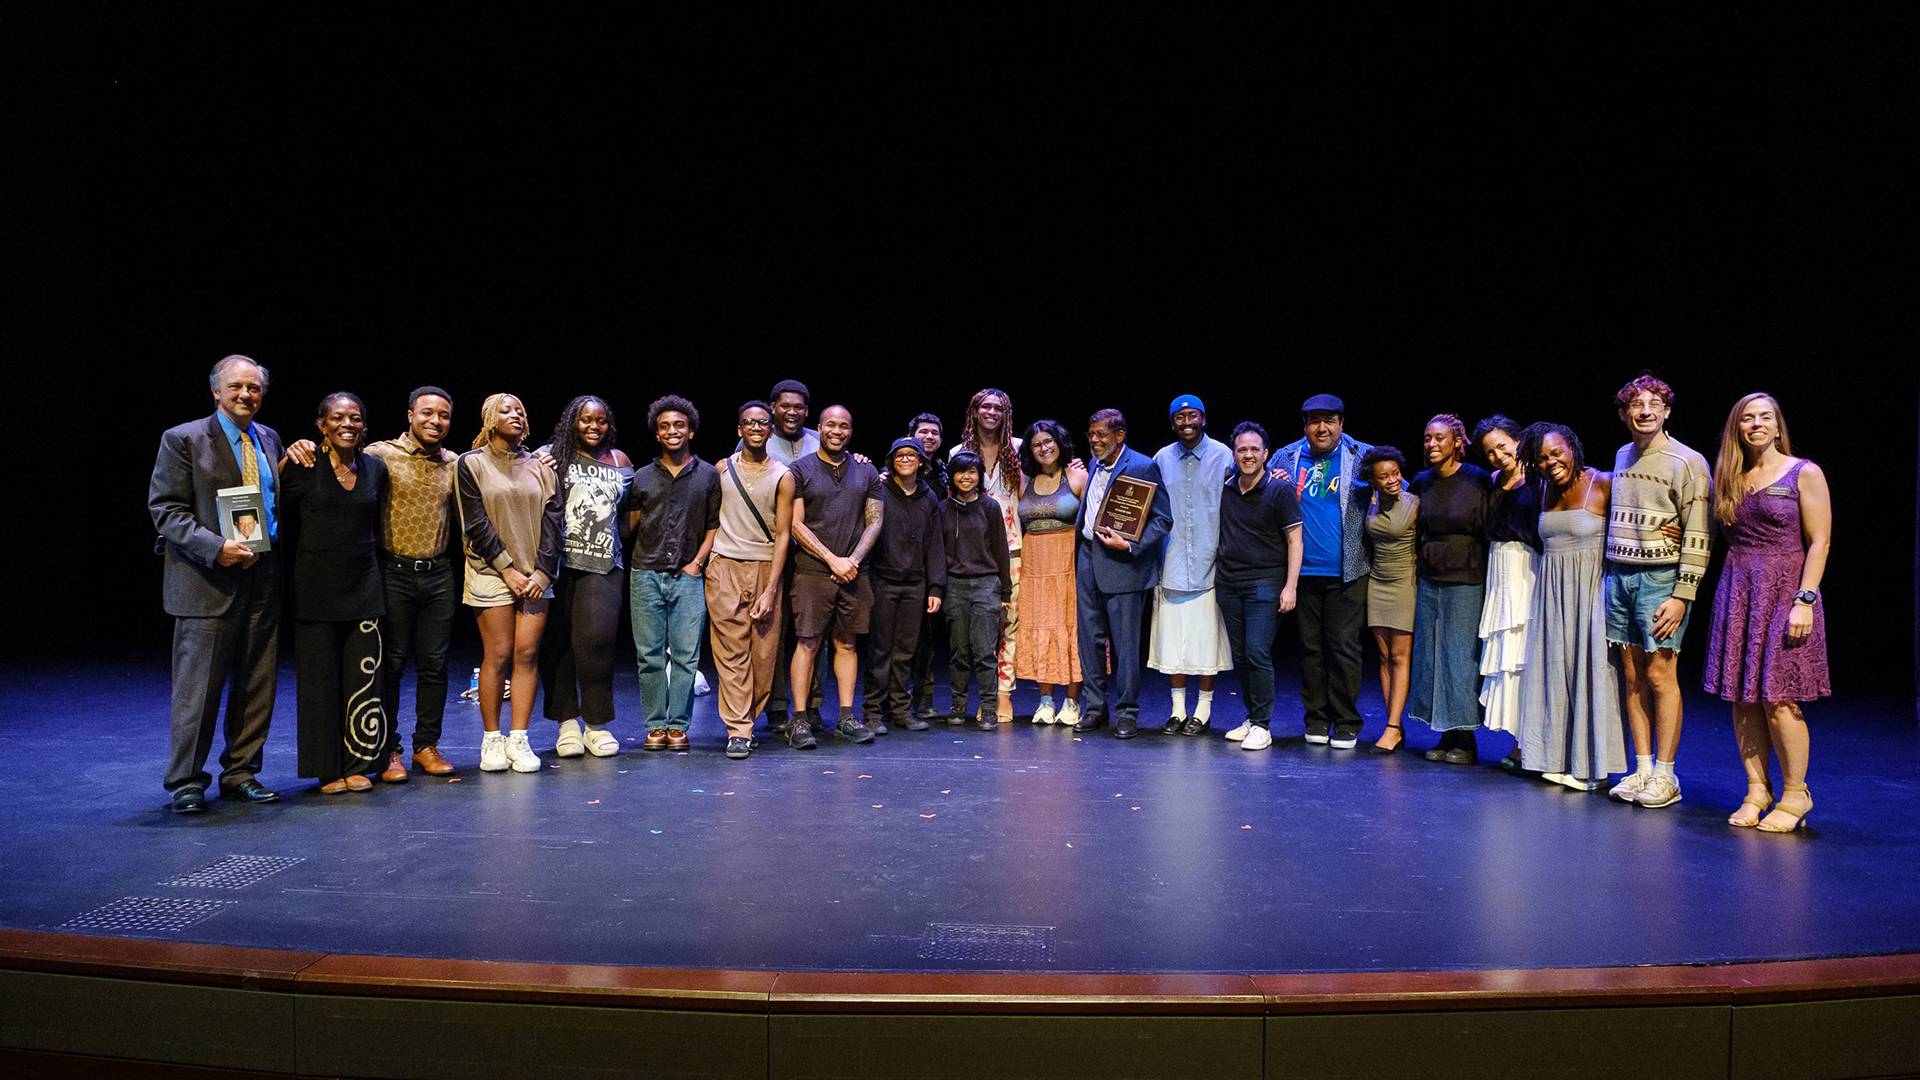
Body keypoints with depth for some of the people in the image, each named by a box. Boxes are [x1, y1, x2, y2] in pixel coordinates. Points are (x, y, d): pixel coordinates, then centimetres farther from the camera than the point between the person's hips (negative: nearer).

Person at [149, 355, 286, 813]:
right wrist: (215, 548, -19)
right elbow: (165, 509, -8)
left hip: (262, 580, 5)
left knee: (256, 685, 9)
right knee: (197, 685, -1)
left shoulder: (270, 440, 13)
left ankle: (241, 773, 20)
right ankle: (185, 781, 11)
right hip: (207, 581, -5)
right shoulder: (183, 440, -3)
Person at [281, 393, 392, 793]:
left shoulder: (376, 468, 7)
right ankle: (328, 769, 14)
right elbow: (286, 525, 3)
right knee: (320, 678, 3)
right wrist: (313, 555, 5)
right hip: (316, 587, -3)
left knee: (364, 675, 1)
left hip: (364, 584, 3)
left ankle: (358, 764, 13)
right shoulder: (301, 468, -5)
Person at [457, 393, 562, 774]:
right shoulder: (471, 464, 3)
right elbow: (475, 524, -4)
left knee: (527, 654, -1)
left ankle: (518, 739, 4)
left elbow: (552, 521, 6)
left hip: (535, 576, 3)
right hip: (492, 573, -3)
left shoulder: (540, 467, 11)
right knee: (497, 655, -3)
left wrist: (543, 571, -5)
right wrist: (507, 568, -10)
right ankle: (491, 739, 8)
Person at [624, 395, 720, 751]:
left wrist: (697, 562, -2)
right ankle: (655, 725, 11)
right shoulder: (641, 477, 10)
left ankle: (678, 725, 7)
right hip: (646, 575, 1)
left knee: (686, 655, -1)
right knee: (650, 655, 3)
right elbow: (629, 527, 13)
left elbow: (715, 527, 7)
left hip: (688, 577, -1)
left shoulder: (708, 475, 7)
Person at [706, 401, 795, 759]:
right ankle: (738, 730, -4)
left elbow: (783, 535, -1)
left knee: (764, 651, 0)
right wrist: (701, 559, 5)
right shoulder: (722, 469, 8)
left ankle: (748, 717, 17)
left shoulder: (782, 477, 3)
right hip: (725, 567, 0)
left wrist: (770, 589, -8)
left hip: (766, 568, 0)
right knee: (731, 651, -5)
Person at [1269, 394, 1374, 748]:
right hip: (1304, 571, 3)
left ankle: (1346, 724, 10)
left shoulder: (1361, 456, 1)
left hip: (1346, 572, -3)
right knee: (1310, 647, 9)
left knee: (1344, 647, 0)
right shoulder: (1287, 457, 8)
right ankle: (1316, 720, 19)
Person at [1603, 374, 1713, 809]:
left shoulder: (1687, 463, -6)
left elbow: (1698, 536, -10)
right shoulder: (1622, 457, 13)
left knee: (1661, 676, -5)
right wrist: (1611, 573, 15)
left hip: (1660, 579, -6)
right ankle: (1642, 769, 13)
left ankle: (1665, 775, 2)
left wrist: (1682, 596, -15)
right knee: (1633, 677, 7)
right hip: (1620, 577, 6)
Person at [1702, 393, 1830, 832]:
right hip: (1737, 593, 5)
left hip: (1784, 591, -5)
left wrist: (1805, 600, -14)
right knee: (1742, 698, 4)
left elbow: (1818, 542, -6)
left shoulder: (1804, 474, -1)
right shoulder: (1731, 480, 13)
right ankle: (1757, 790, 14)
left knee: (1777, 699, -7)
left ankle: (1795, 795, 7)